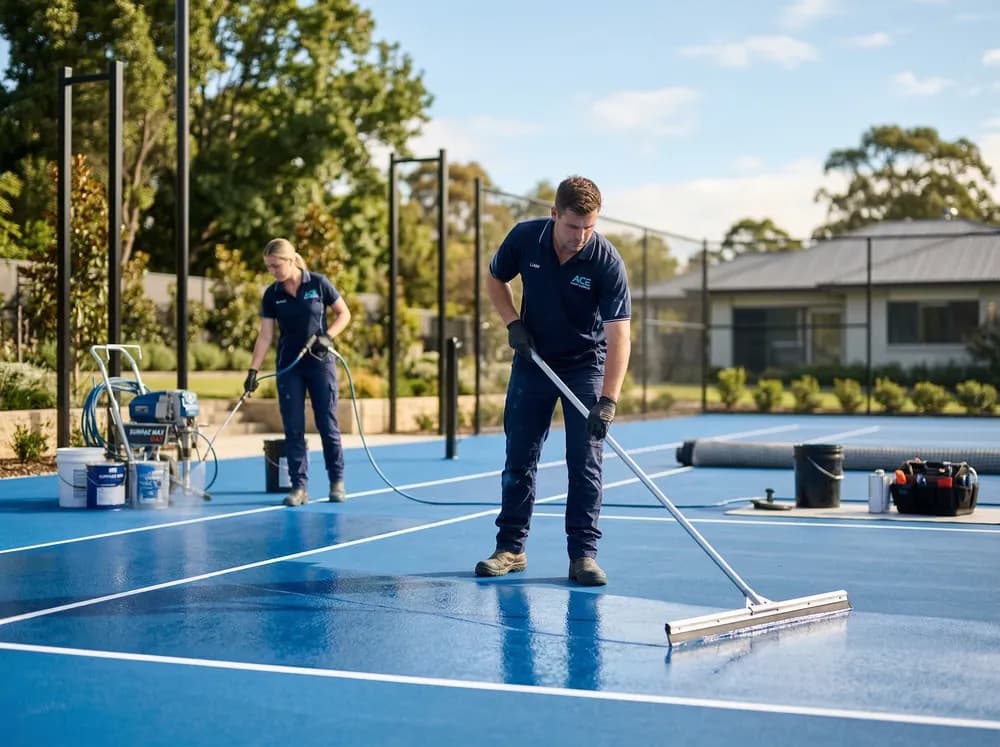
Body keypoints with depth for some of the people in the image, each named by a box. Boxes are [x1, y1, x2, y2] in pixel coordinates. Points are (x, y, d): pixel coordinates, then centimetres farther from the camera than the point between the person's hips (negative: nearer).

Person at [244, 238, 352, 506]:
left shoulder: (318, 283, -7)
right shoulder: (272, 295, -1)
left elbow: (344, 314, 1)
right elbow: (265, 335, -1)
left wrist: (327, 336, -15)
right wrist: (253, 369, -9)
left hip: (321, 363, -2)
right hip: (289, 367, 2)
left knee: (327, 424, 2)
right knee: (293, 428, 0)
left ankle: (337, 481, 16)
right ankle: (299, 487, 5)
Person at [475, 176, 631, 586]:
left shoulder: (607, 261, -24)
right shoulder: (524, 237, -15)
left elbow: (619, 334, -28)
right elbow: (495, 279, 5)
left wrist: (608, 399, -37)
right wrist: (512, 322, -11)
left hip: (586, 364, -2)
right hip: (533, 360, 3)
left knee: (585, 462, -5)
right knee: (519, 458, 6)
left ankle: (583, 553, 2)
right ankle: (510, 547, 16)